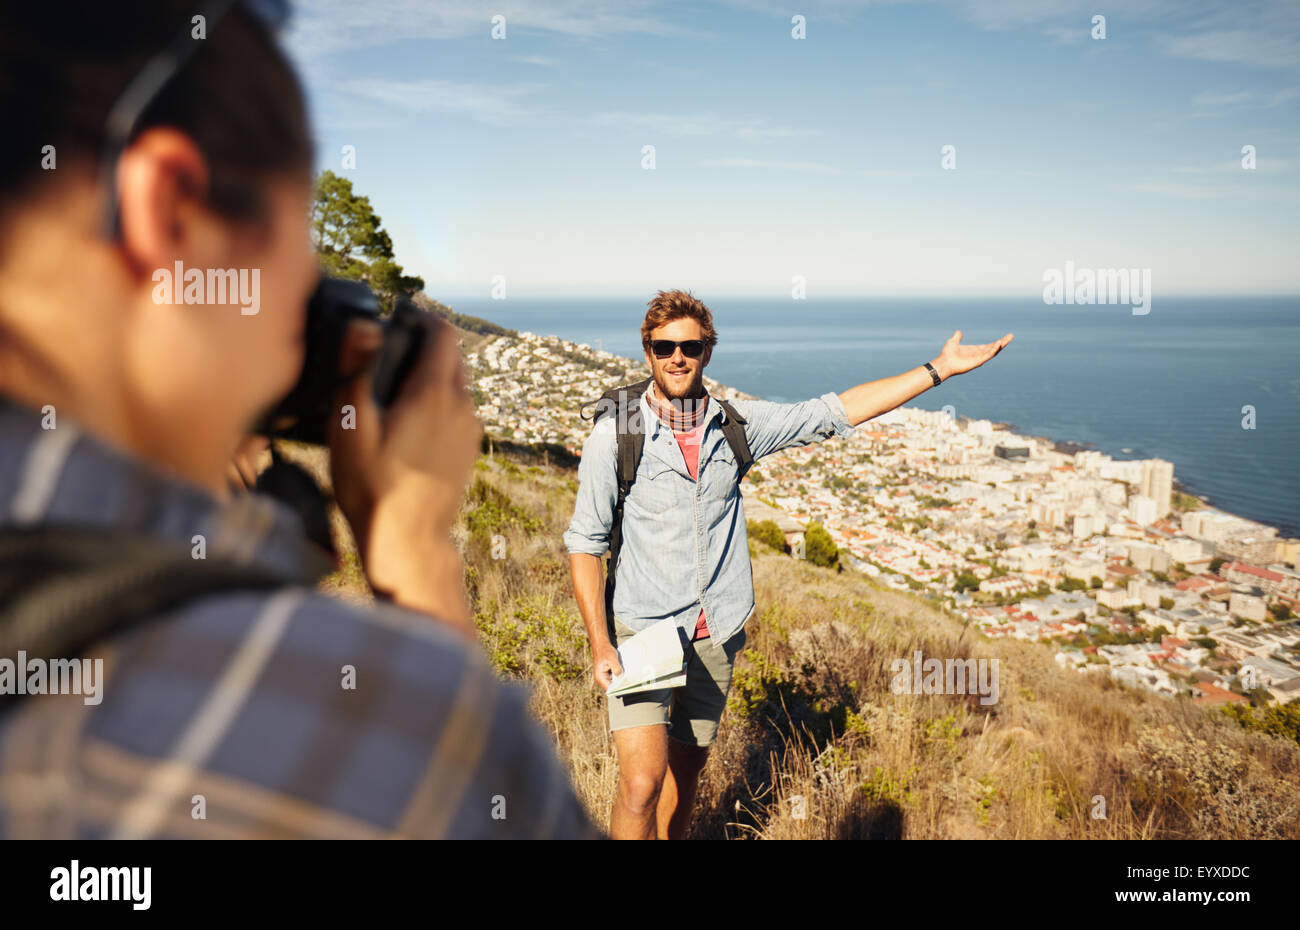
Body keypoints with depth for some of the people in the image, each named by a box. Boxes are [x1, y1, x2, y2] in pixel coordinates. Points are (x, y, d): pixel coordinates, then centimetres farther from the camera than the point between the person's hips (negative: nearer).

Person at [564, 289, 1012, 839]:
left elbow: (834, 413, 7)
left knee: (687, 763, 16)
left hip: (717, 632, 4)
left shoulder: (736, 426, 1)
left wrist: (939, 369, 6)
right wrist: (599, 645, -11)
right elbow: (584, 544, -3)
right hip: (642, 628, -3)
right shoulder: (615, 434, -8)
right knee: (642, 781, -14)